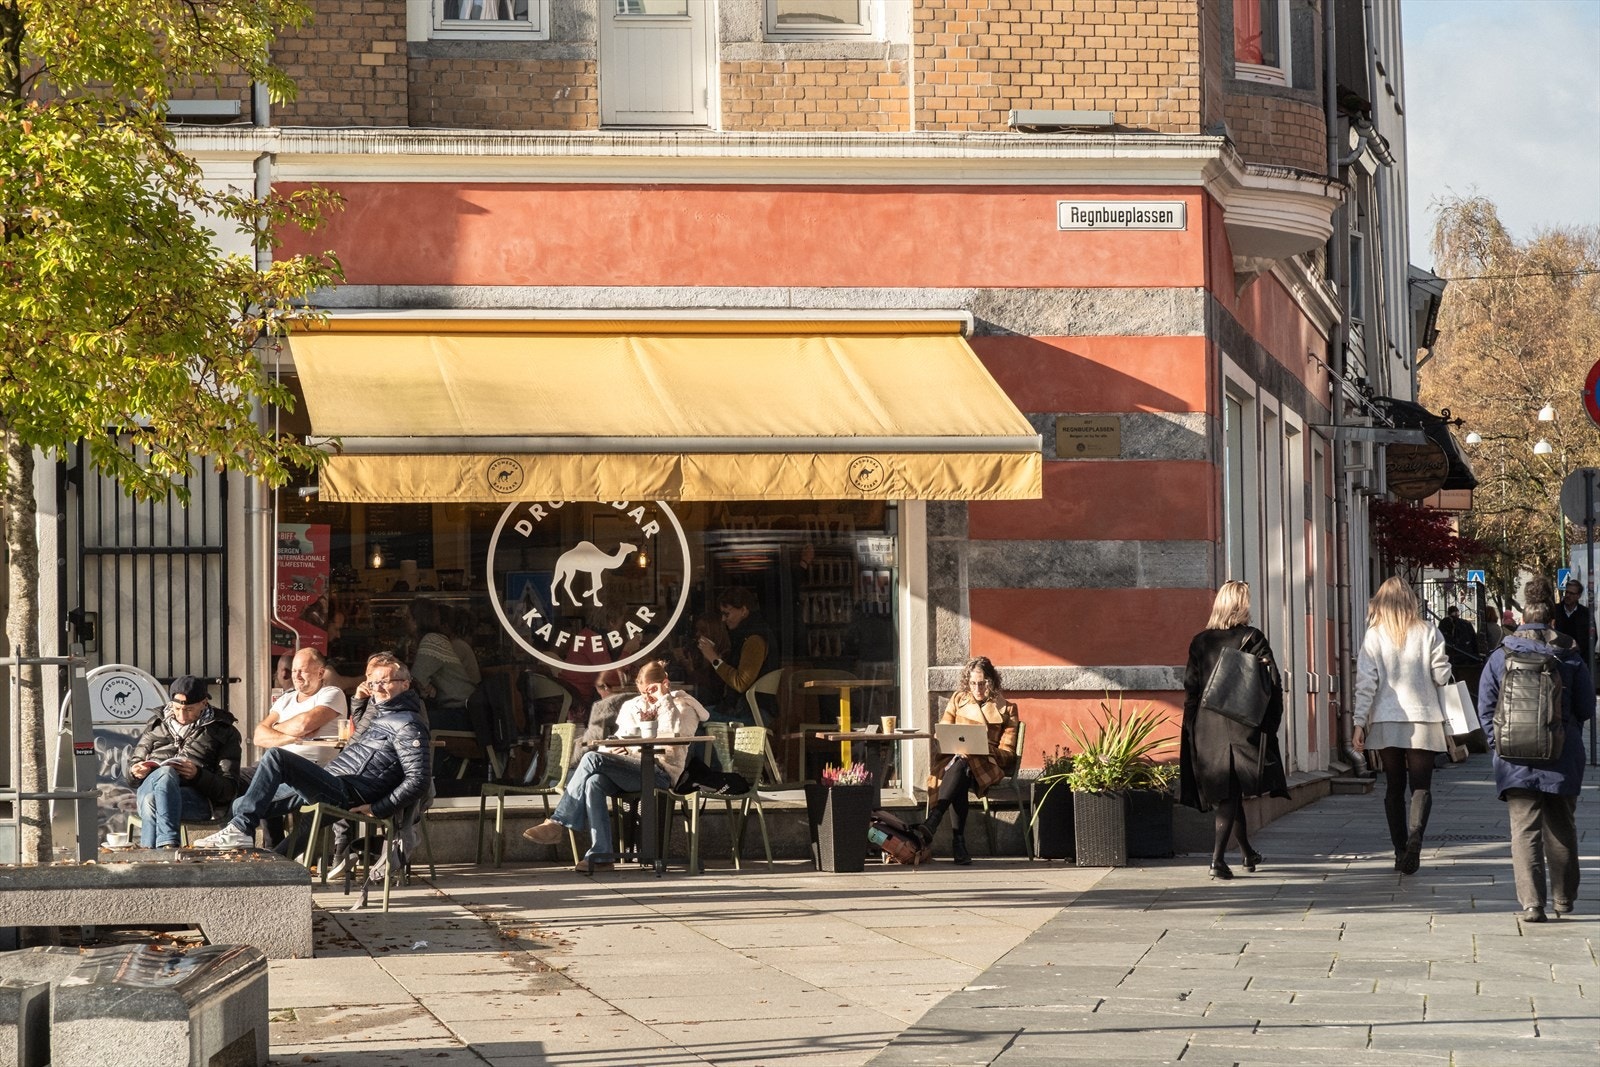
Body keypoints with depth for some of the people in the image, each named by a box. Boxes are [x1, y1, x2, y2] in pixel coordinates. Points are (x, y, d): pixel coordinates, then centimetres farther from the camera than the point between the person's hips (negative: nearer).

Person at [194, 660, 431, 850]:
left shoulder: (408, 725, -6)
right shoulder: (379, 714, 25)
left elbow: (418, 782, -17)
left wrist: (377, 809, -17)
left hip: (345, 793, -11)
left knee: (275, 757, -27)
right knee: (241, 805, 10)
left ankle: (240, 829, -29)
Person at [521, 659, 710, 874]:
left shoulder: (682, 706, 8)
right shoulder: (635, 707, 27)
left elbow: (671, 737, -11)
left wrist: (664, 699, -8)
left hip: (660, 771, -6)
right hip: (634, 766, 6)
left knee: (592, 759, -26)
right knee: (594, 782, -30)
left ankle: (558, 822, -23)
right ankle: (601, 855, -37)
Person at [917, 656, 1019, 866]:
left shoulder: (1006, 709, 12)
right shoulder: (958, 700, 19)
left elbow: (1007, 753, 6)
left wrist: (984, 750, -15)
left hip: (987, 766, -2)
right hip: (952, 761, 2)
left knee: (962, 765, -39)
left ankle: (932, 822, -54)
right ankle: (958, 841, -48)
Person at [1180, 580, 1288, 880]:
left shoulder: (1200, 642, 5)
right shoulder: (1252, 638, -6)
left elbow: (1190, 686, 5)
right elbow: (1272, 682, -10)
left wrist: (1194, 725, 11)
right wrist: (1270, 722, -1)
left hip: (1206, 729, 4)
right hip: (1242, 728, -4)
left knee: (1225, 793, 16)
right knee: (1230, 794, -2)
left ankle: (1248, 853, 31)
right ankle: (1218, 859, -14)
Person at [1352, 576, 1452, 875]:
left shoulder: (1374, 636, -2)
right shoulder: (1428, 633, -2)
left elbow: (1366, 682, -5)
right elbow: (1442, 676, -2)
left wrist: (1360, 722, -3)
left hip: (1385, 721, 1)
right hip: (1423, 720, -1)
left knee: (1394, 786, 11)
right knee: (1421, 785, 1)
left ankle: (1400, 850, 9)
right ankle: (1415, 836, -25)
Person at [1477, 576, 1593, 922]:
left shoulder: (1500, 656, -2)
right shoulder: (1569, 656, -2)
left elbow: (1485, 709, -1)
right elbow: (1586, 708, 2)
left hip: (1516, 761, -1)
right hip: (1562, 758, 1)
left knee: (1524, 830, -1)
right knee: (1561, 829, 15)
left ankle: (1530, 902, -11)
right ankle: (1563, 898, 24)